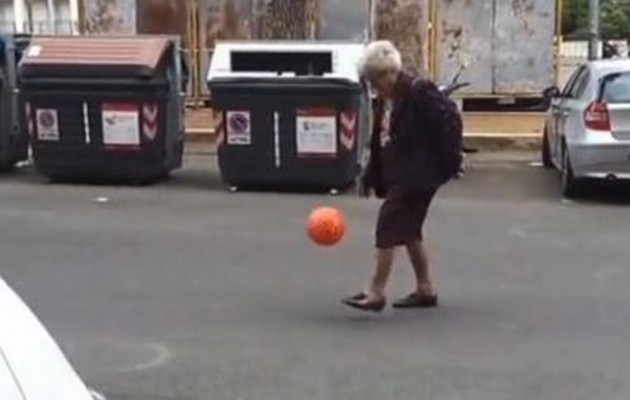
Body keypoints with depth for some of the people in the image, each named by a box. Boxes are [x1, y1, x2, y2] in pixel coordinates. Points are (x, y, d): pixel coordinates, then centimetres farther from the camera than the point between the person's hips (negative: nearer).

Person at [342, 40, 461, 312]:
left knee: (388, 226, -11)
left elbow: (450, 121, -16)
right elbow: (379, 141, 16)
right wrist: (370, 175, 13)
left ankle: (376, 293, -7)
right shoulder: (385, 99, 11)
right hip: (397, 175, 9)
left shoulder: (419, 92, -15)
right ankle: (425, 290, 25)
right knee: (409, 231, 14)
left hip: (417, 175, -9)